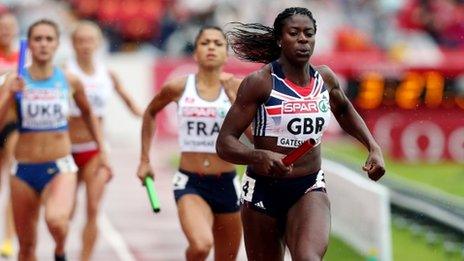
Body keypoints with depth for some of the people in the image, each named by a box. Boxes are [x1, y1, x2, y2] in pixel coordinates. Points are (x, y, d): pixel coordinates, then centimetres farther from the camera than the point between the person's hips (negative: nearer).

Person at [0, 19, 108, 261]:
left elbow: (87, 114, 17)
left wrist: (102, 151, 19)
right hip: (24, 170, 1)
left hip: (60, 168, -1)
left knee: (56, 220, -31)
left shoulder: (70, 81, -1)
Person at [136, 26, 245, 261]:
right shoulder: (178, 87, -1)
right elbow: (150, 113, 18)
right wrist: (145, 160, 18)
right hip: (190, 183, -2)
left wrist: (234, 96, -20)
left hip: (225, 185, 2)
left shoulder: (236, 88, -3)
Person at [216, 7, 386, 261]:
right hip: (263, 191, -2)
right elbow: (224, 143, -12)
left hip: (310, 190, 2)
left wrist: (373, 147, 15)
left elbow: (344, 111, 28)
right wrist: (261, 157, -31)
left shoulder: (325, 78, 4)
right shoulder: (259, 83, -10)